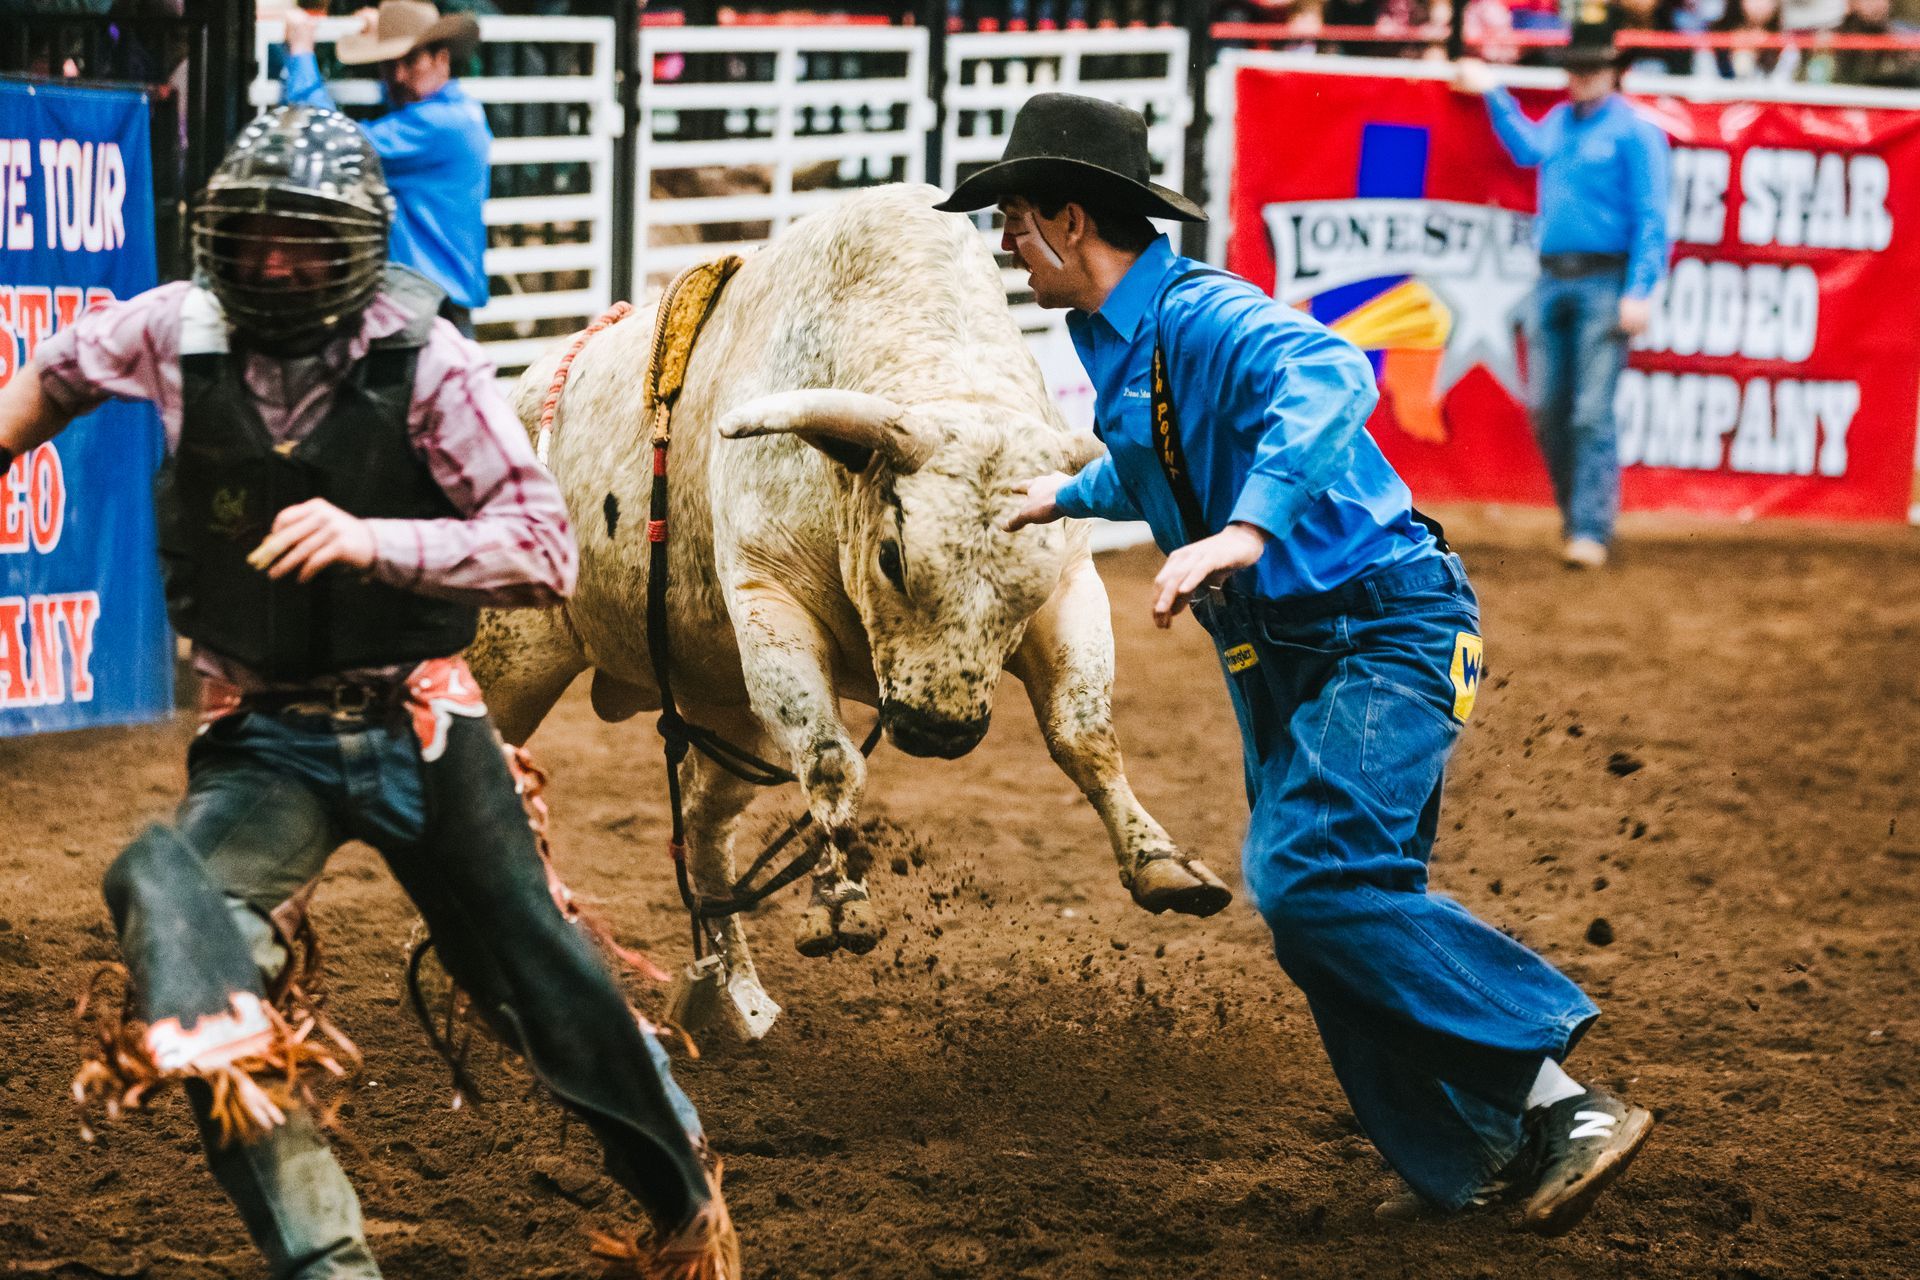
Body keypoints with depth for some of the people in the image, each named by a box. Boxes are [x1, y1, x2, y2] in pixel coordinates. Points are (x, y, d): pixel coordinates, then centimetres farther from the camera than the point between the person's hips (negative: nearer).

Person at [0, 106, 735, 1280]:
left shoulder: (424, 360, -15)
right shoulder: (177, 335, -5)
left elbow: (546, 553, -22)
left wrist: (370, 540, -33)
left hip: (417, 728, -2)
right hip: (265, 741, 2)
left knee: (543, 985, 7)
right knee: (166, 890, -29)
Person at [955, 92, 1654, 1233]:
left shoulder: (1200, 315, -19)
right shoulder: (1118, 344, 12)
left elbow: (1330, 379, -41)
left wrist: (1245, 531, -54)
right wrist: (1075, 496, 55)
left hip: (1387, 632, -10)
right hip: (1279, 658, 10)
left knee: (1314, 876, -24)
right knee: (1319, 900, 7)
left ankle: (1558, 1106, -21)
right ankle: (1472, 1157, 15)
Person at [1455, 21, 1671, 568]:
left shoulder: (1635, 132, -5)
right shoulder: (1557, 122, 16)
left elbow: (1651, 218, -9)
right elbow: (1526, 148, 41)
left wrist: (1639, 293, -17)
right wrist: (1492, 93, 45)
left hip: (1604, 282, -6)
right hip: (1552, 281, 7)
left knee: (1592, 412, -11)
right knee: (1546, 409, 6)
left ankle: (1591, 530, -11)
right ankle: (1574, 512, 20)